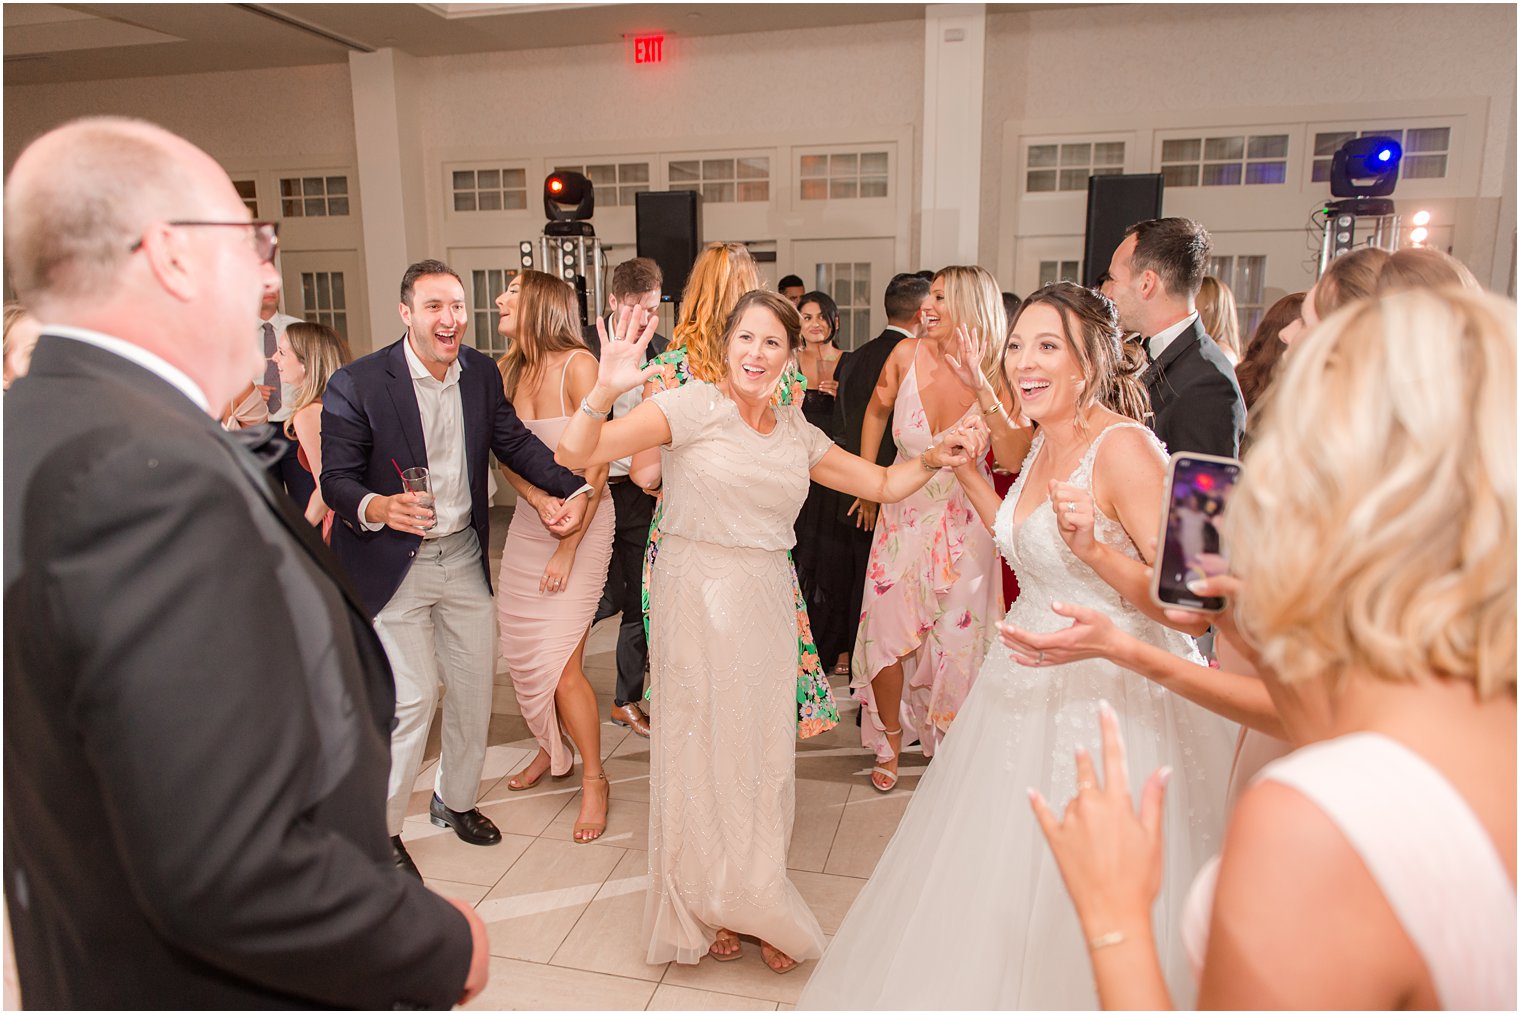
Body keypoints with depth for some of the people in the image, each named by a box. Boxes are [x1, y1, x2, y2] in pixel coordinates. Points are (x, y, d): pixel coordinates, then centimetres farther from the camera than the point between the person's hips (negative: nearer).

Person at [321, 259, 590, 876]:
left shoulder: (481, 373, 0)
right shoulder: (357, 384, -14)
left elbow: (514, 441, 4)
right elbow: (336, 479, -14)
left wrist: (573, 490, -10)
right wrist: (375, 508, -36)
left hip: (465, 558, 5)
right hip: (394, 564, -5)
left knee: (475, 687, 13)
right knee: (410, 699, -3)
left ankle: (455, 799, 38)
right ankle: (380, 828, 22)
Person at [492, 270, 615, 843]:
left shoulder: (577, 364, -15)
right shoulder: (508, 371, 3)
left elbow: (596, 466, -16)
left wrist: (567, 549, -15)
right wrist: (542, 499, -15)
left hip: (583, 523, -6)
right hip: (528, 523, 6)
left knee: (559, 664, -6)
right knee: (521, 652, 11)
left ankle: (593, 778, 16)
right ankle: (552, 749, 36)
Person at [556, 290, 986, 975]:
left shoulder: (798, 435, 7)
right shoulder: (692, 406, -9)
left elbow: (883, 484, 16)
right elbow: (576, 454, -16)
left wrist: (934, 458, -2)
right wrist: (606, 390, -33)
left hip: (766, 609, 4)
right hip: (696, 604, -4)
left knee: (764, 756, 13)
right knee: (700, 755, 10)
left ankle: (755, 905, 37)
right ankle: (709, 910, 34)